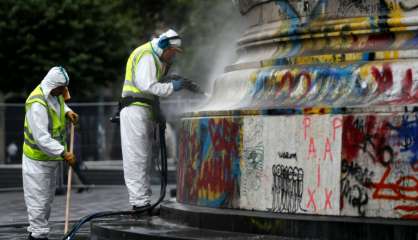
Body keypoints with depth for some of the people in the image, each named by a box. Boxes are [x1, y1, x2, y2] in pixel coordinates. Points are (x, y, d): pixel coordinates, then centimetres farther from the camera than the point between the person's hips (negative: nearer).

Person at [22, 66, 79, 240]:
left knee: (47, 199, 17)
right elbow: (41, 137, -33)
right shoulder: (37, 103, -28)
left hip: (51, 159, 10)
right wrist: (63, 153, -37)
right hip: (37, 159, -10)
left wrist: (67, 112, 6)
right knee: (38, 200, -6)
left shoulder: (55, 93, -1)